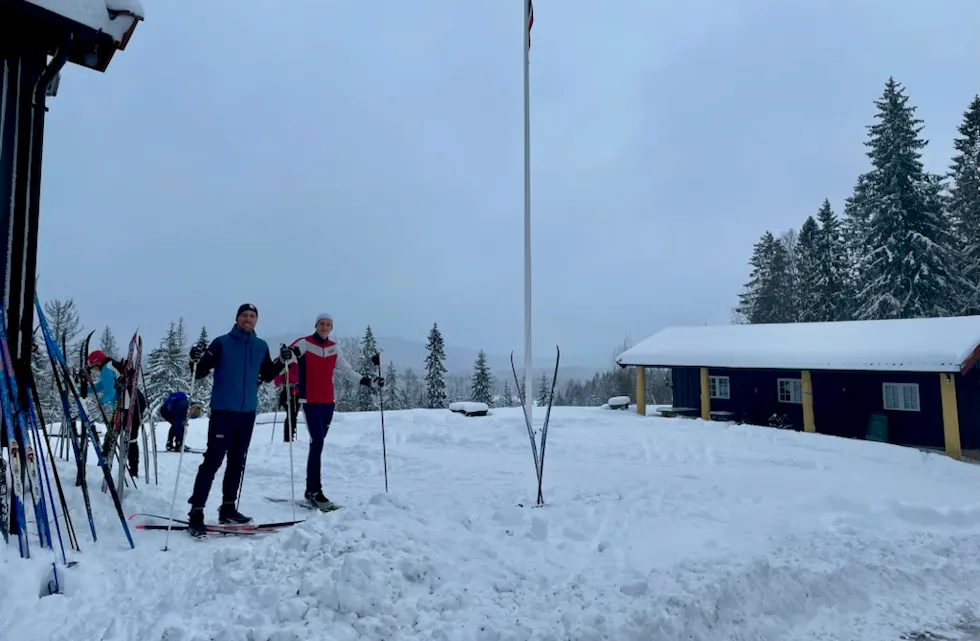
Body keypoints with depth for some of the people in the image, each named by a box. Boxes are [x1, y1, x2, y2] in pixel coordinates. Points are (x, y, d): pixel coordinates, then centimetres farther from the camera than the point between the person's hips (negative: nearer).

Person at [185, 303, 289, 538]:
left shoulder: (261, 346, 9)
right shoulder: (222, 343, -4)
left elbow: (266, 376, 17)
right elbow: (200, 373, -4)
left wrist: (281, 362, 2)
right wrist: (196, 361, -25)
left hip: (248, 412, 5)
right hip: (223, 411, -5)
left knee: (237, 462, 12)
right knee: (213, 461, -8)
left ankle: (228, 509, 23)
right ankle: (196, 513, -3)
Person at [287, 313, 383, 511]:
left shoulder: (334, 349, 10)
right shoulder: (304, 344, -4)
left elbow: (347, 371, 16)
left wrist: (368, 381, 8)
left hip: (328, 402, 5)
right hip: (310, 402, -5)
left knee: (318, 444, 10)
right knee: (317, 443, -14)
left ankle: (310, 491, 20)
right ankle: (315, 493, -10)